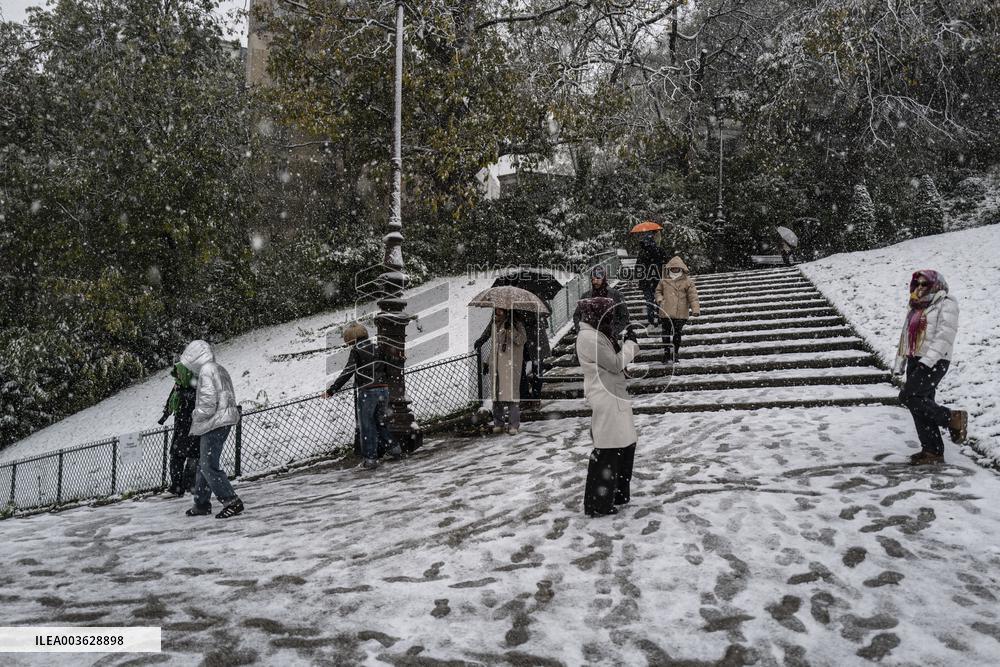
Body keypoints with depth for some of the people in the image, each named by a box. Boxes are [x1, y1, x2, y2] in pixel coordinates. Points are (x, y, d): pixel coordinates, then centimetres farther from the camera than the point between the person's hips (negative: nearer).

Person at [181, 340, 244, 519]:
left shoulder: (206, 370, -13)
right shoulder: (220, 370, 17)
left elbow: (208, 402, -20)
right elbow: (227, 397, 18)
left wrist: (196, 415, -4)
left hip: (214, 423, -10)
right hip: (223, 422, 10)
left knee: (209, 466, -8)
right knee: (204, 464, 18)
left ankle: (231, 501, -11)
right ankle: (202, 503, 26)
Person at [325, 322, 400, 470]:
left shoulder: (357, 351, -6)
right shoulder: (377, 348, 12)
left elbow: (347, 373, -10)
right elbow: (385, 369, 15)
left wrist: (331, 390, -7)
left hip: (367, 392, -6)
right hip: (383, 390, 6)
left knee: (367, 426, 1)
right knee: (380, 423, 20)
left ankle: (370, 459, 1)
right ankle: (394, 449, 18)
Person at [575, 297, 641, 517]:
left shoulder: (597, 335, 14)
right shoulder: (589, 338, -18)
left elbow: (615, 359, 19)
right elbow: (616, 364, -18)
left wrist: (630, 340, 7)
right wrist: (630, 342, -6)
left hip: (614, 396, 10)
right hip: (605, 400, -10)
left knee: (625, 445, 17)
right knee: (607, 451, -5)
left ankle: (617, 494, 30)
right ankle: (597, 504, 4)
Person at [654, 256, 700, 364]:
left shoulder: (687, 281, 0)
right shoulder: (664, 280, 8)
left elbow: (693, 296, -3)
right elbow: (658, 291, 21)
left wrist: (695, 309, -13)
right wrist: (659, 299, -1)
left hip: (680, 314, -2)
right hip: (666, 313, 2)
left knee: (677, 335, 4)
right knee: (666, 334, 4)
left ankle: (674, 354, 16)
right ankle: (667, 353, 14)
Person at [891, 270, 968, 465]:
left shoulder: (946, 304, -4)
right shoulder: (916, 308, 21)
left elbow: (945, 335, -17)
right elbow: (906, 337, 24)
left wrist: (929, 359, -27)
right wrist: (899, 364, 19)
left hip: (934, 362, -8)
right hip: (915, 361, 8)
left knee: (908, 397, -19)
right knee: (921, 406, 5)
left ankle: (953, 418, -5)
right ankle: (932, 451, 10)